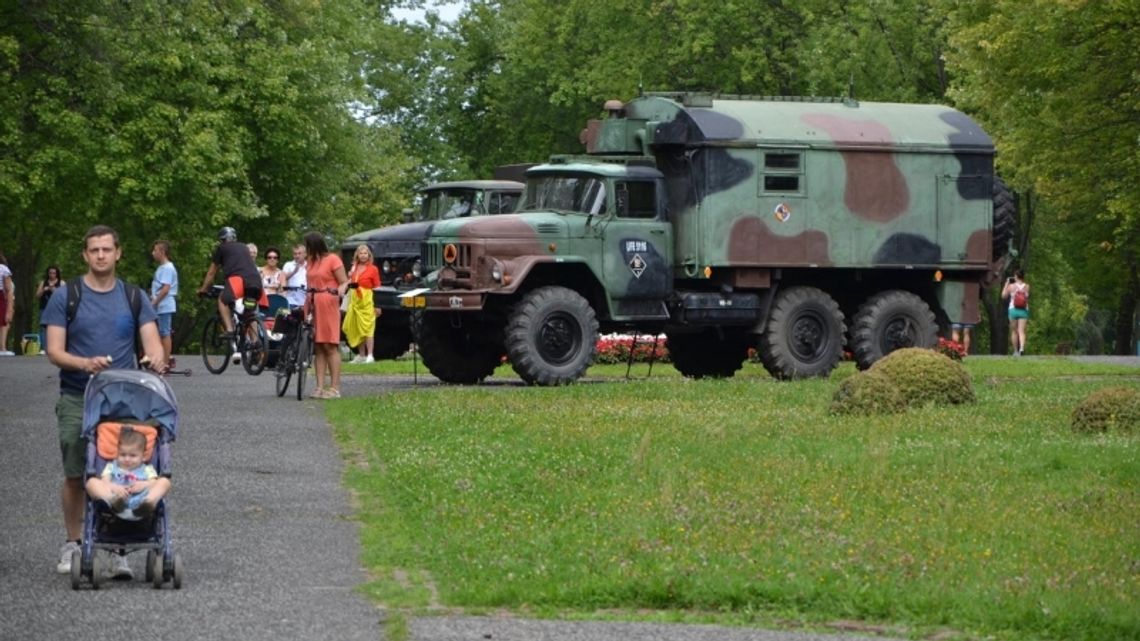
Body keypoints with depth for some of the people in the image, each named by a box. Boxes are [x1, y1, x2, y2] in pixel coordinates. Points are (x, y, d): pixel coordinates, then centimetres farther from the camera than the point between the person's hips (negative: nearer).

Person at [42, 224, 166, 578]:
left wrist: (156, 360, -24)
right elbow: (54, 351, -4)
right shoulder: (65, 297, 1)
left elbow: (152, 343, 1)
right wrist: (85, 363, -23)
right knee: (75, 476, 2)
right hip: (76, 401, -1)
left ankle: (118, 549, 1)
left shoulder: (134, 298, 8)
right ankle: (72, 544, 15)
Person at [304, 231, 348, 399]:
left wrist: (340, 290, -28)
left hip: (328, 307, -7)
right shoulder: (311, 262, 18)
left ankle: (335, 388, -8)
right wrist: (306, 308, 11)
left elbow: (344, 282, -6)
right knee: (318, 347, 4)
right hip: (314, 307, 7)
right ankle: (320, 387, 3)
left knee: (330, 346, -8)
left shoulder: (333, 260, -3)